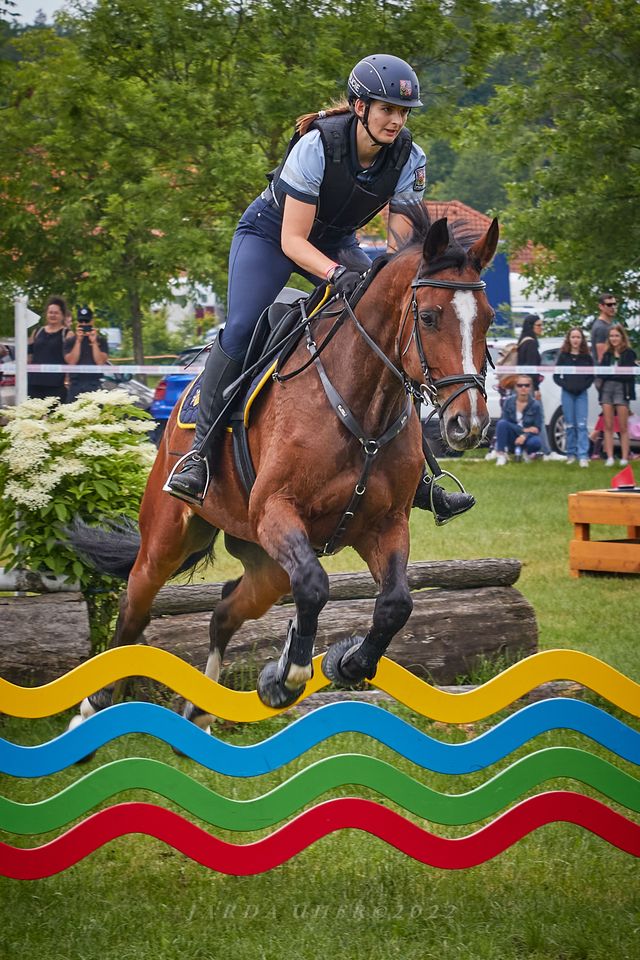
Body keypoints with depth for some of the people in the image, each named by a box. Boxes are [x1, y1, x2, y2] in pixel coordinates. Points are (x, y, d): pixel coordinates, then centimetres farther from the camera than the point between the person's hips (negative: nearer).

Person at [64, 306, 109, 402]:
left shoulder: (100, 340, 9)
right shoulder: (70, 341, 10)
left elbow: (100, 362, -3)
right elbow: (71, 362, -4)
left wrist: (94, 342, -9)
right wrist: (78, 341, -9)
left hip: (94, 386, -1)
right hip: (75, 385, 1)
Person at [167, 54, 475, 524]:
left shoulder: (409, 158, -17)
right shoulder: (317, 146, -31)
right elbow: (293, 240, -29)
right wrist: (337, 274, -47)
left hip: (337, 243, 5)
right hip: (271, 234, -5)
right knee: (241, 329, -28)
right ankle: (199, 454, -17)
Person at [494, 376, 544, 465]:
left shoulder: (535, 405, -9)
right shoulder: (508, 401, -6)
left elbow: (538, 428, -10)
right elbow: (504, 423, -10)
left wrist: (525, 435, -29)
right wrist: (523, 430, -21)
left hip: (527, 437, -1)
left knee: (535, 442, -35)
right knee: (501, 423, -29)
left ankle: (526, 452, 3)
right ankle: (501, 455, -25)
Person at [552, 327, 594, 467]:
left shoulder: (586, 357, 5)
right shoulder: (563, 356, 4)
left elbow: (591, 376, 8)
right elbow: (556, 375, 5)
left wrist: (584, 385, -8)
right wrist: (565, 385, -8)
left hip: (582, 394, -1)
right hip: (567, 393, 1)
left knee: (581, 425, -8)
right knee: (570, 425, 4)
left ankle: (583, 456, -13)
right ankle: (571, 454, 12)